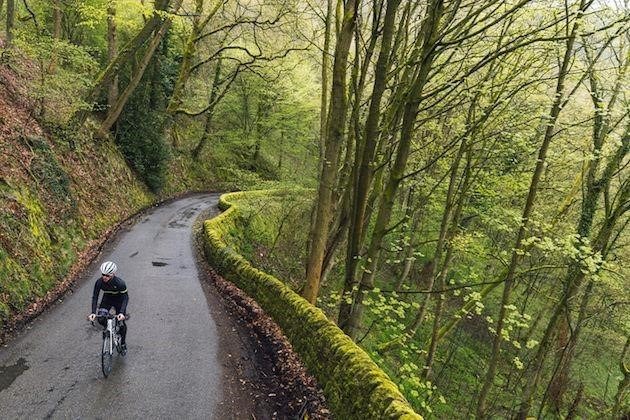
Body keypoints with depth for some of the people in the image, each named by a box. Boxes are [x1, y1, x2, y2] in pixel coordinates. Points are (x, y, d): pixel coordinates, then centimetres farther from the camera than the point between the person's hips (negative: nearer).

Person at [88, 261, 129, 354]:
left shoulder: (120, 283, -35)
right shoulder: (99, 282, -26)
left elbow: (125, 298, -29)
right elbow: (95, 297, -20)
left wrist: (121, 312, -41)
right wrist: (93, 312, -33)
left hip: (118, 301, -3)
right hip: (107, 299, 3)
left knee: (121, 323, -2)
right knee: (101, 320, -16)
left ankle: (123, 343, 24)